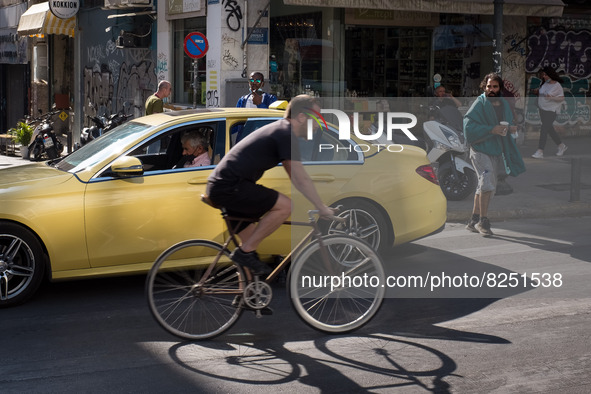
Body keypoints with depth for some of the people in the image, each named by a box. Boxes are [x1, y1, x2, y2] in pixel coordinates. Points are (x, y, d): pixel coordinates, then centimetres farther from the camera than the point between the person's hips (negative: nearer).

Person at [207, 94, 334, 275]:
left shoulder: (281, 130, 19)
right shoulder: (285, 135, -13)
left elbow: (296, 178, 27)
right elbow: (301, 180, -12)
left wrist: (317, 203, 28)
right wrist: (323, 208, -4)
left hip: (219, 186, 11)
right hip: (229, 187, -11)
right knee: (285, 206, -15)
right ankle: (245, 252, -9)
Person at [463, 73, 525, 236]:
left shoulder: (504, 104, 10)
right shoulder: (479, 104, -9)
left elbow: (508, 124, 22)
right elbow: (468, 125, -17)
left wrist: (511, 129, -2)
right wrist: (491, 129, -24)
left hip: (496, 150, 7)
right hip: (480, 149, -7)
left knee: (487, 186, 11)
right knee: (487, 182, -18)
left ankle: (474, 221, 20)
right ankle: (483, 221, -8)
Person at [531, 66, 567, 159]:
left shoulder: (557, 86, -13)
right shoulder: (545, 83, 8)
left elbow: (562, 98, -12)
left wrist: (552, 98, -27)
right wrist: (536, 91, 2)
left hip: (551, 111, -8)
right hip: (542, 109, 8)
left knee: (544, 130, -13)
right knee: (549, 129, 16)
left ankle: (540, 152, -13)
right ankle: (561, 146, 33)